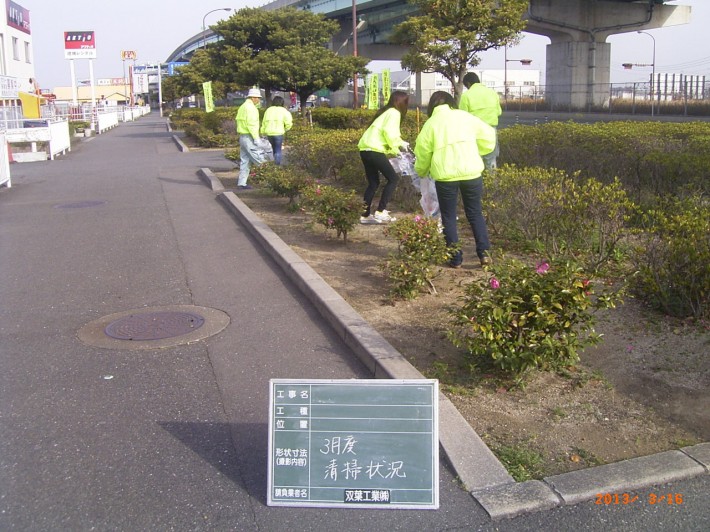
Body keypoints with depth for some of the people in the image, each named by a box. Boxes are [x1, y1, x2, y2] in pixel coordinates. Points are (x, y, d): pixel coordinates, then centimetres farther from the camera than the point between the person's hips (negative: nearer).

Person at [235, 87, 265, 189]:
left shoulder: (243, 107, 18)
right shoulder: (250, 107, -11)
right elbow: (251, 124, -20)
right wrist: (256, 138, -19)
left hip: (242, 136, 10)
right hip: (249, 137, -10)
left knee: (245, 161, 11)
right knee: (259, 158, -6)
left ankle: (241, 183, 12)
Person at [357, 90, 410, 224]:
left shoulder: (386, 111, 24)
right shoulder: (394, 113, -4)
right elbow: (388, 131, -17)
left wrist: (400, 143, 21)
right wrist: (396, 147, -6)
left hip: (365, 149, 9)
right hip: (374, 150, -9)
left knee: (373, 183, 15)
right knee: (393, 178, 1)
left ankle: (365, 215, 15)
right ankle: (380, 212, -3)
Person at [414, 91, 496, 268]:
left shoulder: (430, 123, 4)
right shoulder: (465, 117, 8)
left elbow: (422, 152, 7)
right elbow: (488, 137, 8)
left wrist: (421, 171, 25)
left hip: (445, 176, -2)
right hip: (471, 173, 2)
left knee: (449, 217, 10)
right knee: (475, 213, 15)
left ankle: (456, 258, 10)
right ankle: (483, 252, 7)